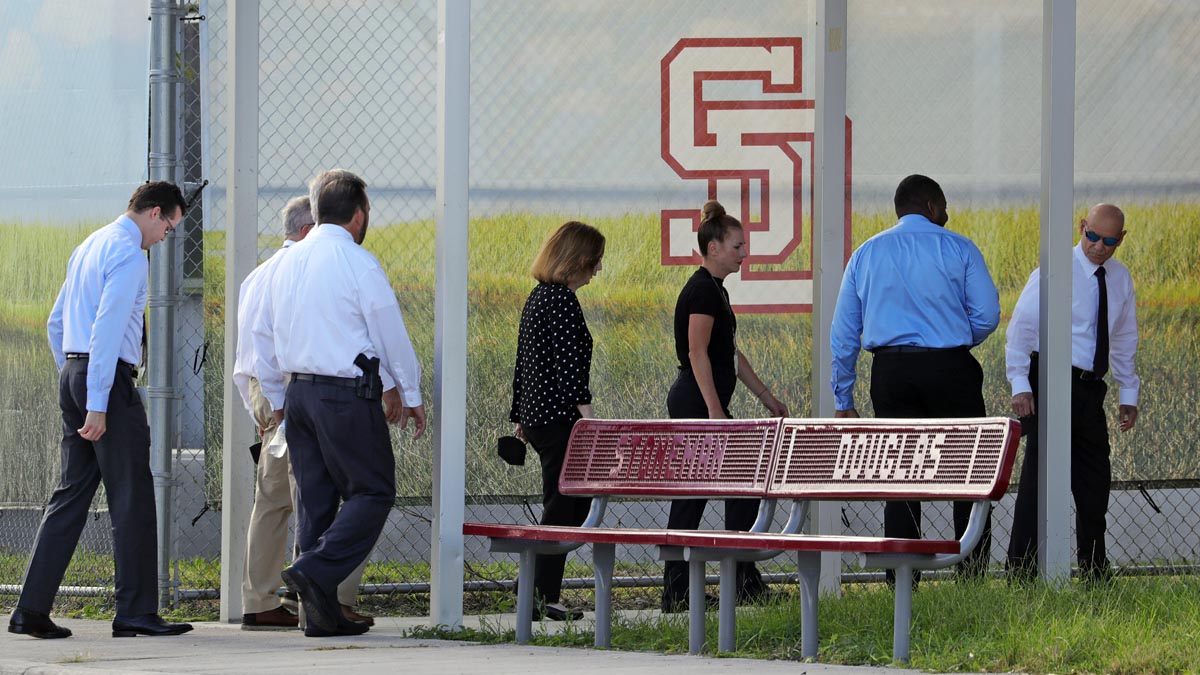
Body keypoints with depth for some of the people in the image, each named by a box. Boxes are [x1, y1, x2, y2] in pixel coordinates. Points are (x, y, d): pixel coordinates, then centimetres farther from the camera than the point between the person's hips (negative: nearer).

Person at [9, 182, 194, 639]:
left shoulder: (89, 248, 19)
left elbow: (57, 323, 23)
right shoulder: (128, 254, -12)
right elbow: (107, 329, -20)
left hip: (72, 375, 9)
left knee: (72, 493, 8)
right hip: (109, 380, -9)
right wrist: (96, 406, -22)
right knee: (132, 497, -4)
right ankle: (135, 612, -3)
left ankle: (32, 609, 4)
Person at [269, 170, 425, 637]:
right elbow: (391, 334, -6)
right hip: (347, 393, -7)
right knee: (373, 492, 0)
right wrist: (410, 396, 6)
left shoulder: (289, 262, 12)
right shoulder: (358, 264, -10)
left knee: (315, 496, 8)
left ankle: (320, 613, 6)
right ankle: (316, 571, -18)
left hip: (298, 389, 7)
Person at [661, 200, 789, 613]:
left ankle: (676, 595, 6)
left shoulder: (714, 290, 18)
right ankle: (744, 584, 1)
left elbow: (731, 354, 25)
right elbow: (698, 353, -20)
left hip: (688, 406, 10)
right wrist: (715, 412, -24)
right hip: (699, 404, -10)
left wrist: (766, 397, 27)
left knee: (690, 499, 7)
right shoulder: (703, 291, -13)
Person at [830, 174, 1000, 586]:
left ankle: (901, 583, 3)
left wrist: (843, 400, 14)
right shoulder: (958, 249, 1)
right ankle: (972, 577, 1)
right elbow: (987, 314, -6)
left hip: (891, 373, 3)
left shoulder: (866, 255, 11)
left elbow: (843, 334, 10)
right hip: (950, 368, -3)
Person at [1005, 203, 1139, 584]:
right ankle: (1021, 575, -8)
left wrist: (1128, 394, 17)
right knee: (1040, 474, -9)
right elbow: (1021, 327, -10)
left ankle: (1095, 573, 22)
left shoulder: (1120, 278, 11)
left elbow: (1124, 340, 21)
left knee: (1096, 481, 11)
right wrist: (1020, 387, -17)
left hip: (1091, 389, 7)